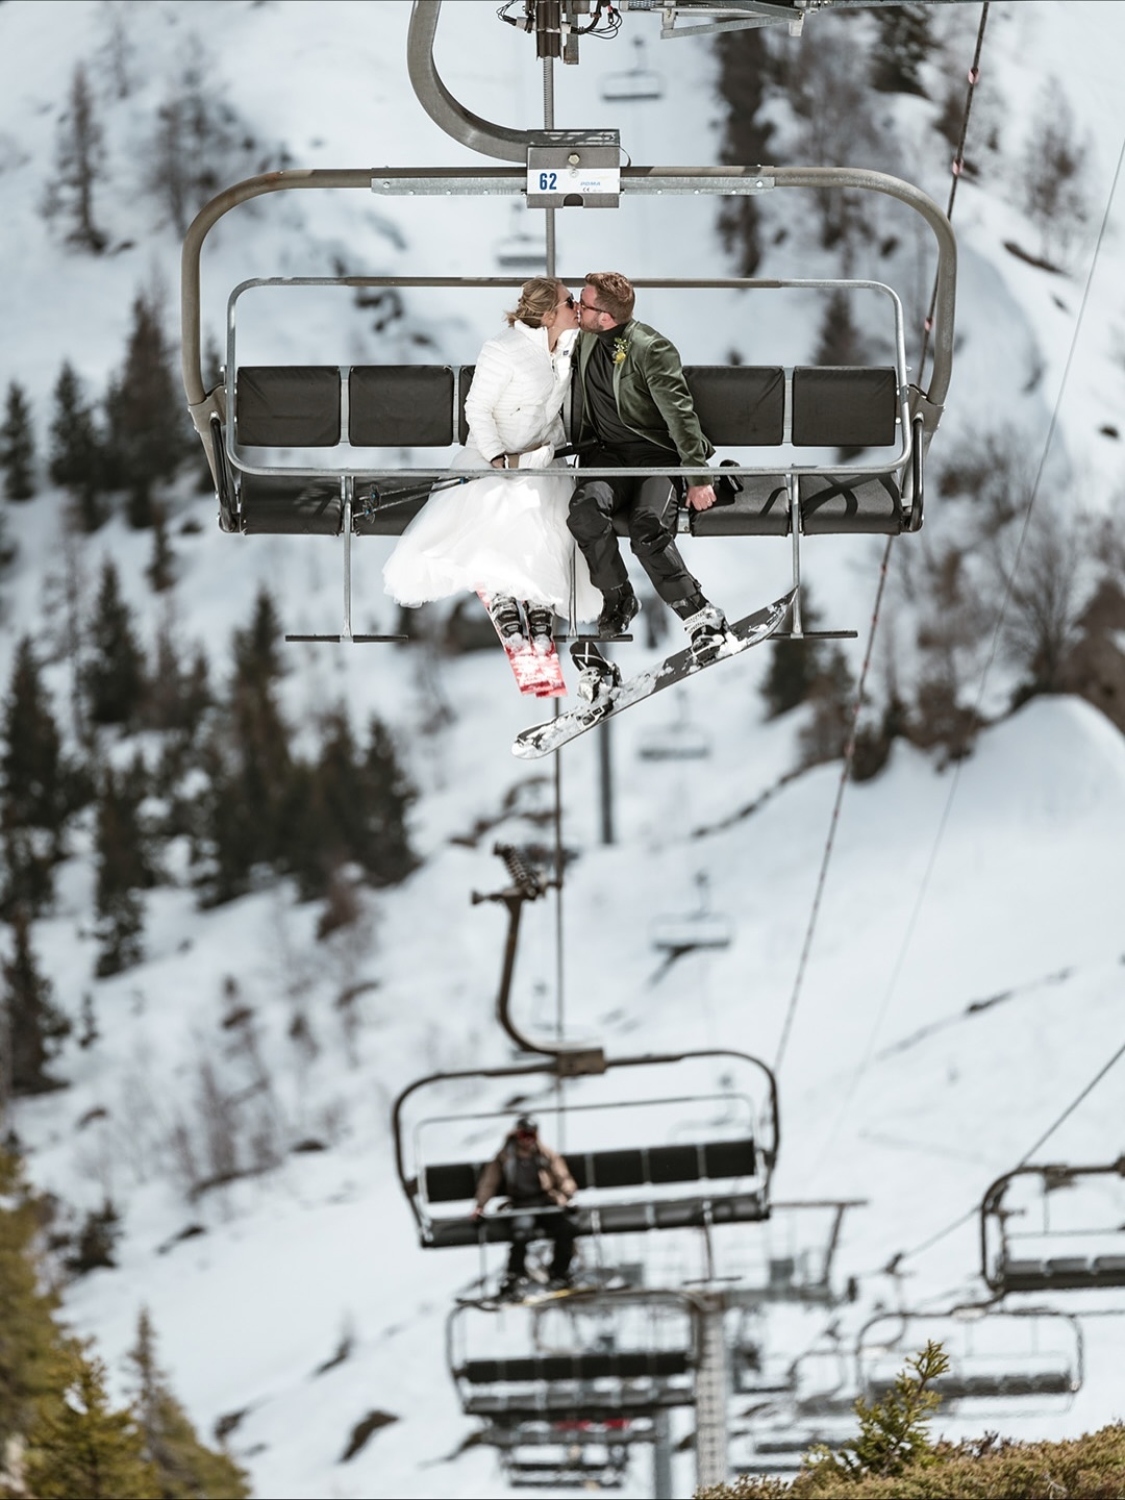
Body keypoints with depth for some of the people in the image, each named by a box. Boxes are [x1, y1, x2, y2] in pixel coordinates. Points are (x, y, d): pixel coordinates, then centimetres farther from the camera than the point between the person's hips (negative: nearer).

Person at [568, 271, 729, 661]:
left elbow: (680, 413, -16)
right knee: (586, 508, -30)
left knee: (648, 531, -31)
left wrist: (698, 477, -20)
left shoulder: (650, 349, -14)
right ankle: (617, 598, -10)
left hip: (657, 453, -5)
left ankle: (700, 614, -19)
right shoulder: (586, 341, 8)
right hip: (608, 452, 5)